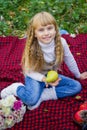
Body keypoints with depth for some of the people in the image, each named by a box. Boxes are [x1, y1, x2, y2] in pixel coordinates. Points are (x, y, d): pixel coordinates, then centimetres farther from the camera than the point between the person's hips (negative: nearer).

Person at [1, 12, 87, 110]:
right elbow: (29, 71, -14)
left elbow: (69, 59, 0)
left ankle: (42, 95, -17)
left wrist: (78, 75, 15)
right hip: (35, 77, -5)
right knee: (31, 100, -33)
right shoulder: (32, 48, -25)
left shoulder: (61, 42, -19)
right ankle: (16, 88, 1)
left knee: (77, 86, -12)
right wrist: (44, 79, -31)